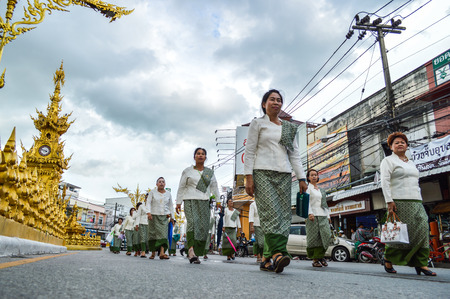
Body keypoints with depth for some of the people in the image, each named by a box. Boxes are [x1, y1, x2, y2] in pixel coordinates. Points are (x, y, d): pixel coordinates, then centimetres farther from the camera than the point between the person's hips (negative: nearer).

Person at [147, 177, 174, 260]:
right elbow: (148, 202, -2)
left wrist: (172, 217, 12)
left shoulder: (168, 193, 10)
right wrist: (149, 212, -16)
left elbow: (171, 206, 15)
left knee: (163, 233, -12)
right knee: (153, 234, -1)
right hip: (154, 216, -1)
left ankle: (162, 253, -21)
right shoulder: (152, 192, 5)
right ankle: (153, 252, 10)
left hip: (164, 216, 1)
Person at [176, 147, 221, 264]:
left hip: (204, 202, 2)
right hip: (190, 201, -2)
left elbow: (214, 188, 16)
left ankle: (196, 254, 3)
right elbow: (181, 187, 11)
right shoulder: (187, 171, 11)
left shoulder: (210, 172, 17)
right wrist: (178, 202, 6)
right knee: (192, 222, -25)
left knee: (203, 227, -5)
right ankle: (191, 250, -34)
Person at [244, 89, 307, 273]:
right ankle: (278, 253, -26)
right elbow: (249, 151, 2)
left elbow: (295, 154, 18)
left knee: (284, 215, -5)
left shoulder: (289, 128, 22)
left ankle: (267, 259, -1)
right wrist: (248, 177, -8)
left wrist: (302, 178, 8)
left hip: (284, 175, 4)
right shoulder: (258, 123, 10)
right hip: (263, 172, -4)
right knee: (270, 212, -19)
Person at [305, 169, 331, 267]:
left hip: (323, 215, 5)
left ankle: (321, 255, 9)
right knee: (313, 237, -5)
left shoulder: (321, 190, 23)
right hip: (312, 215, -5)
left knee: (326, 235, -8)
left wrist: (328, 216, 15)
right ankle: (315, 260, 3)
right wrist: (309, 213, -21)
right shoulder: (307, 188, 3)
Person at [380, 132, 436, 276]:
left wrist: (419, 201, 16)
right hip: (399, 202, -6)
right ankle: (388, 259, 10)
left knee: (422, 229, -6)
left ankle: (421, 263, -2)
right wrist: (389, 201, -16)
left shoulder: (411, 163, 25)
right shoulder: (388, 161, 3)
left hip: (416, 202, 7)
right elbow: (384, 182, -8)